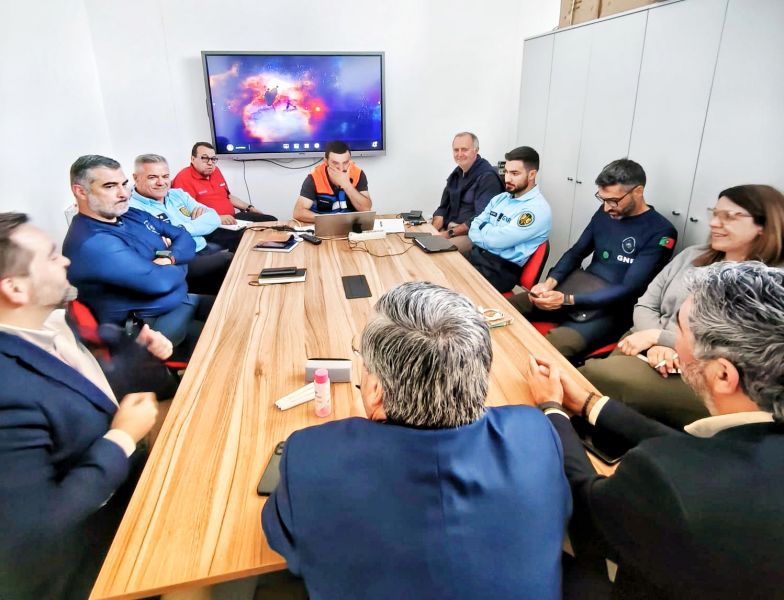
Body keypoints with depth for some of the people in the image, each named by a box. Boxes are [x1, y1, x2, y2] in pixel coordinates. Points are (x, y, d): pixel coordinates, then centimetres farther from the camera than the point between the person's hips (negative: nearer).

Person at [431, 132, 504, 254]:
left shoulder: (487, 177, -13)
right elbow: (443, 207, 16)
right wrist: (434, 229, -3)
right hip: (450, 227, 8)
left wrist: (450, 233, -20)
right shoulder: (457, 173, 13)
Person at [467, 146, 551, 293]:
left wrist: (484, 226, 1)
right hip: (476, 255, 7)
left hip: (501, 270, -7)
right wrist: (491, 233, -12)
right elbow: (474, 230, 8)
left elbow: (497, 240, -19)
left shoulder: (538, 209, -13)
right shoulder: (500, 198, 13)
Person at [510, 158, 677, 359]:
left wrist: (566, 300, -25)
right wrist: (550, 282, -9)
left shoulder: (661, 233, -12)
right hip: (578, 288, 7)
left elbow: (629, 290, -18)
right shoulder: (606, 213, 7)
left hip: (611, 309, -6)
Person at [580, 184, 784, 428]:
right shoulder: (691, 255, 13)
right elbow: (645, 305, 9)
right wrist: (656, 344, -12)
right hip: (648, 350, 5)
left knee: (598, 374, -28)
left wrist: (656, 335, -15)